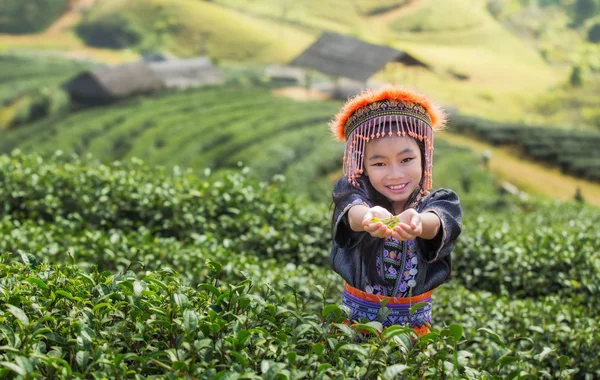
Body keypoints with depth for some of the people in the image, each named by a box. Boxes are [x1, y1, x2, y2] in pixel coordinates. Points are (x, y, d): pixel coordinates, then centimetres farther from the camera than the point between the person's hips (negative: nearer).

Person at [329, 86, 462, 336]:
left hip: (414, 321, 1)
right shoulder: (353, 191, -8)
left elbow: (435, 223, -29)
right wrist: (370, 216, -53)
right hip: (356, 315, -1)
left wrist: (416, 222, -52)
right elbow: (353, 212, -30)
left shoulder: (440, 203, -7)